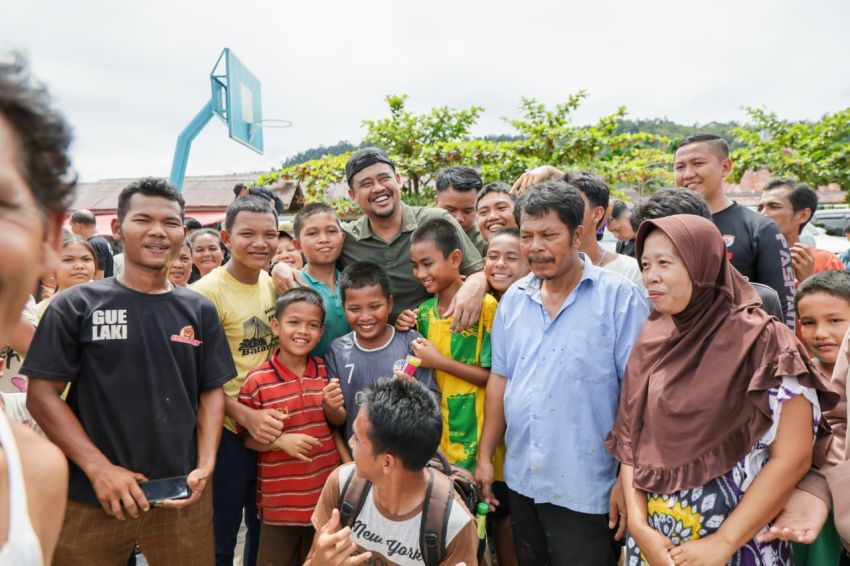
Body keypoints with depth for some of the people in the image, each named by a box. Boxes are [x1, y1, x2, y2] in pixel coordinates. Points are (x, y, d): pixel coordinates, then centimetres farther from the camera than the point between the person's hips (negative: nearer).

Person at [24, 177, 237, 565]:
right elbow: (42, 395, -4)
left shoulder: (199, 311, 6)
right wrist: (99, 468, -13)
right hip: (90, 498, -2)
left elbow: (212, 392, 6)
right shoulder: (75, 306, -1)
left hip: (181, 495, 2)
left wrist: (205, 465, -7)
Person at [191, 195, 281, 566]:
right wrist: (246, 415, -24)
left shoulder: (273, 283, 2)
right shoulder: (207, 292, -16)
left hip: (273, 428, 6)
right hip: (227, 431, -6)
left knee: (265, 530, 22)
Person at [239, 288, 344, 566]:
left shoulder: (325, 370, -1)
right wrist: (280, 440, -23)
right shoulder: (257, 380, -13)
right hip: (279, 501, -3)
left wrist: (331, 406, -14)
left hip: (325, 494, 4)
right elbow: (247, 437, -6)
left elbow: (340, 421, 7)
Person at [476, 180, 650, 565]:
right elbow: (500, 379, 8)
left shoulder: (619, 297, -12)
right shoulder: (513, 299, 3)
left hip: (587, 491, -5)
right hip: (521, 482, 5)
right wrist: (485, 456, 8)